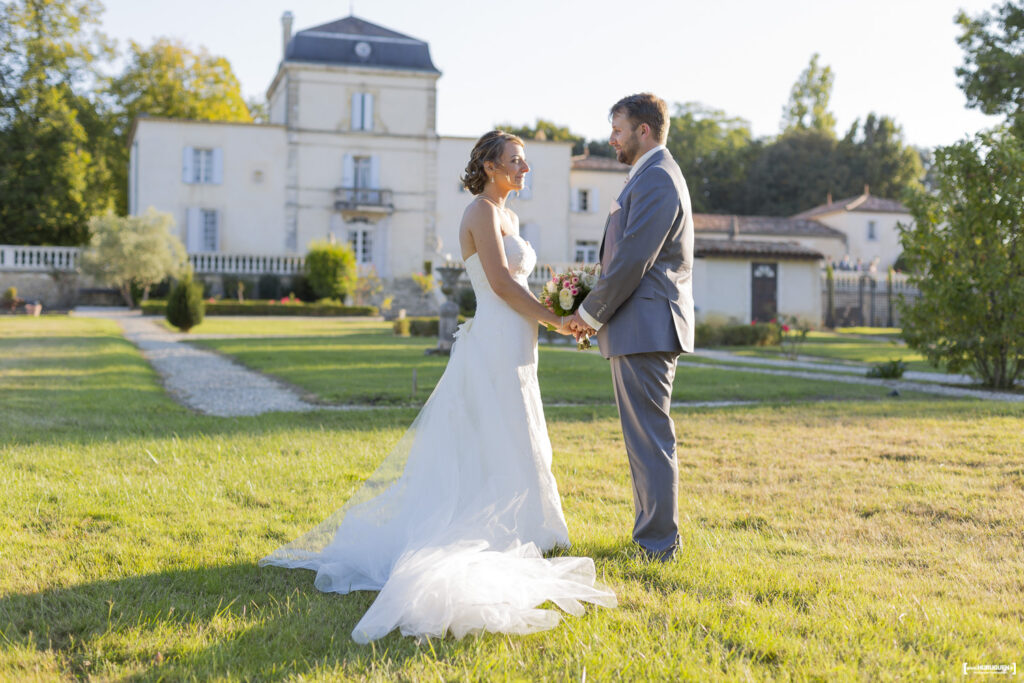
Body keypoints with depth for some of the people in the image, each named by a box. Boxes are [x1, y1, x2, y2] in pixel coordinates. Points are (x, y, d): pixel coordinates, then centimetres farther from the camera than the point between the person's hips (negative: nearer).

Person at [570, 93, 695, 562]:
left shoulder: (656, 179, -14)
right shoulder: (653, 177, 21)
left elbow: (631, 262, -20)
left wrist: (590, 313, -9)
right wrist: (597, 312, 12)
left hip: (645, 328, -11)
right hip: (643, 329, 11)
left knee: (650, 437, -5)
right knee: (644, 437, 15)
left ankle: (658, 543, 3)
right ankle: (650, 532, 24)